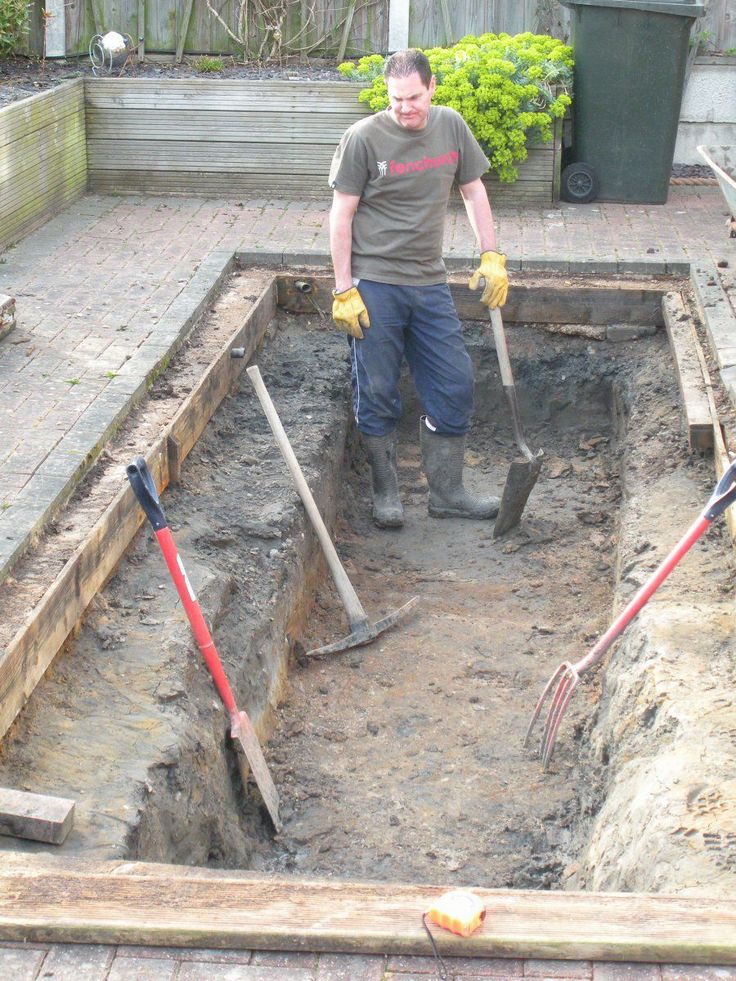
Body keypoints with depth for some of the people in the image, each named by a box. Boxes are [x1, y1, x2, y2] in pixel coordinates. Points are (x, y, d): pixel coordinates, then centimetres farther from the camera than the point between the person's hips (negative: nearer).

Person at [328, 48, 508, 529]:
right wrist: (344, 291, -11)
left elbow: (474, 192, 14)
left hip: (430, 282, 5)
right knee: (377, 395, 2)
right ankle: (386, 492, 20)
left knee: (455, 386, 6)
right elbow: (342, 214, -7)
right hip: (374, 284, -4)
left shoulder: (451, 126, 3)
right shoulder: (365, 137, -9)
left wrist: (492, 257, 7)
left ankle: (447, 492, 20)